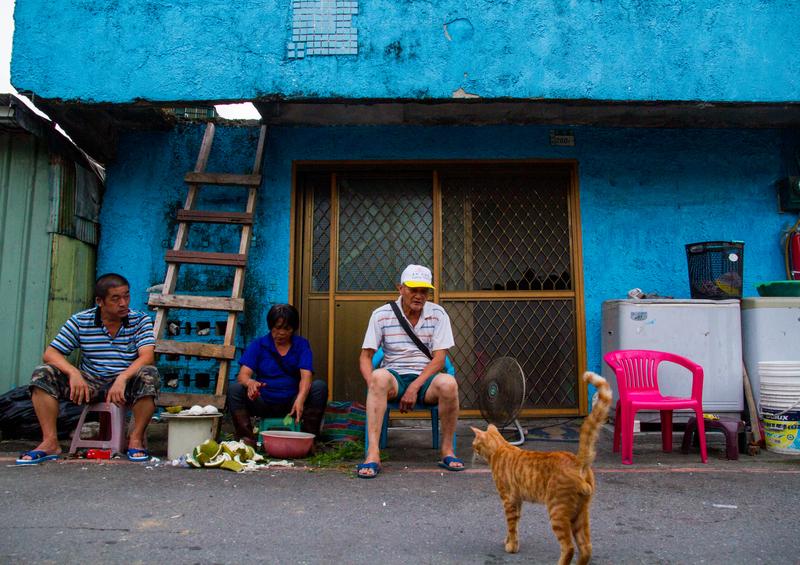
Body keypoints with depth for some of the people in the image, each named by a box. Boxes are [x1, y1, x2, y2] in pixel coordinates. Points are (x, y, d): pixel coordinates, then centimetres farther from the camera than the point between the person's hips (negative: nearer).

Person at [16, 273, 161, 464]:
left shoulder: (140, 320, -3)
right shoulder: (80, 321, 0)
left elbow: (147, 356, -17)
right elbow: (50, 353, -4)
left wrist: (122, 379, -35)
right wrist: (74, 373, -24)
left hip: (126, 384, -2)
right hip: (89, 384, 2)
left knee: (149, 375, -34)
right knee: (42, 374, -16)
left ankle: (136, 439, -20)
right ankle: (50, 442, -15)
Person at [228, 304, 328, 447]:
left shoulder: (302, 345, 1)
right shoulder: (258, 345, 2)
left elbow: (306, 375, -15)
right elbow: (243, 374, -11)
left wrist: (300, 399, -36)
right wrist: (250, 383, -38)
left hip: (291, 403, 0)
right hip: (263, 402, 0)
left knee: (320, 386, -24)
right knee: (234, 389, -24)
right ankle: (246, 438, -26)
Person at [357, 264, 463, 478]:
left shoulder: (437, 314, 2)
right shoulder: (382, 315, 1)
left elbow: (439, 358, -4)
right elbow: (365, 356, 0)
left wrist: (414, 388, -17)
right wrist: (373, 384, -21)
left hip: (425, 379, 1)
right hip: (395, 377, 0)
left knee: (448, 383, -33)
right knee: (379, 376, -36)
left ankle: (447, 450, -15)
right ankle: (373, 454, -38)